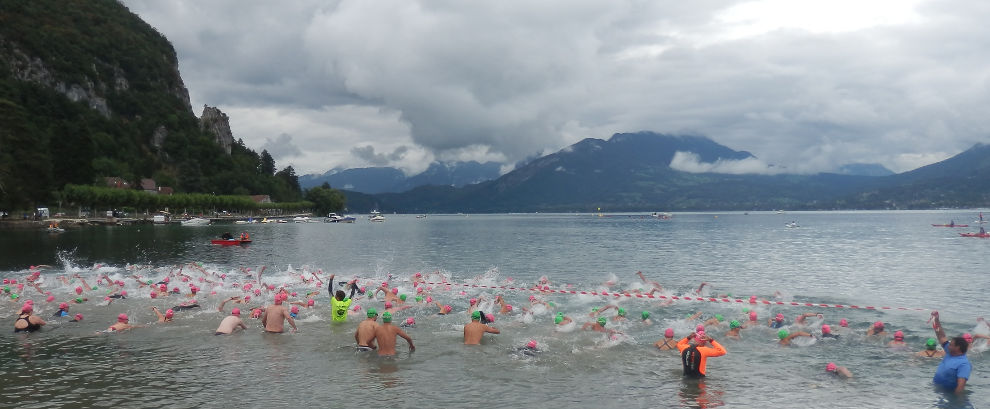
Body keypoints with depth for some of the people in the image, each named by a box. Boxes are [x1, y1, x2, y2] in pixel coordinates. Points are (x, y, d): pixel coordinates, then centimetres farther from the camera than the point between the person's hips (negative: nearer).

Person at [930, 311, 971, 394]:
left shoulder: (963, 364, -22)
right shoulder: (950, 352, 4)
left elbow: (961, 386, -30)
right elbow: (942, 337, 14)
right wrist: (937, 320, 11)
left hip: (948, 392, -8)